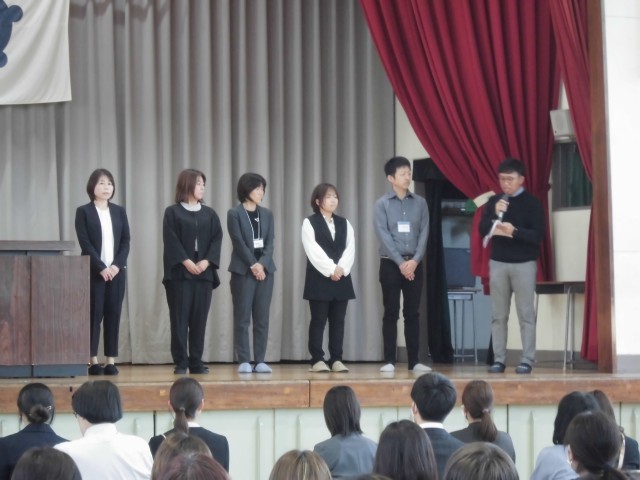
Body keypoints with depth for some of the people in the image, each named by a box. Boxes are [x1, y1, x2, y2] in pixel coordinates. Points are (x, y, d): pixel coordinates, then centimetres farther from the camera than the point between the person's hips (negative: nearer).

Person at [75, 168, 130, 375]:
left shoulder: (119, 211, 12)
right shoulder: (83, 212, 0)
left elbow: (126, 241, 6)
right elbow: (85, 243, -7)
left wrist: (117, 265, -9)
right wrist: (101, 267, -15)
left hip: (116, 270, 3)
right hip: (93, 271, -3)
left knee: (113, 314, 1)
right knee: (94, 314, -5)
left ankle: (111, 361, 3)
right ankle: (93, 361, -2)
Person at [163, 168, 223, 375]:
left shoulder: (209, 214, 13)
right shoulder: (173, 212, 2)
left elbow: (217, 239, 4)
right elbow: (171, 240, -7)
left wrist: (207, 261, -11)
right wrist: (186, 262, -17)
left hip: (204, 272, 4)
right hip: (179, 272, -3)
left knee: (199, 318, 3)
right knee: (180, 318, -3)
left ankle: (196, 362, 8)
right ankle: (181, 363, 0)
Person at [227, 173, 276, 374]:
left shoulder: (267, 214, 12)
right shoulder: (234, 214, -2)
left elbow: (270, 243, 5)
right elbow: (238, 242, -8)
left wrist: (262, 264, -10)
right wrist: (253, 264, -15)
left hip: (265, 269, 4)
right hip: (243, 270, -4)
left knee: (262, 318, 3)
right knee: (242, 317, -3)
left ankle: (260, 361, 6)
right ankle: (244, 361, 0)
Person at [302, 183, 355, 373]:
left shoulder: (344, 223, 14)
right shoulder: (310, 223, 0)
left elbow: (350, 249, 5)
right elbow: (313, 251, -11)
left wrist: (341, 268, -11)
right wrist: (331, 269, -16)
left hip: (342, 278, 4)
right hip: (319, 278, -4)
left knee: (338, 321, 4)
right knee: (318, 320, -2)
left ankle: (336, 359, 6)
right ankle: (317, 360, 0)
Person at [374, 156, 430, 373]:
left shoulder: (420, 203, 7)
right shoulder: (382, 204, -2)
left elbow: (424, 233, 2)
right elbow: (383, 235, -9)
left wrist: (415, 260, -11)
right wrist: (401, 262, -15)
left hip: (414, 264, 2)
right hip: (391, 264, -2)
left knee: (412, 313, 5)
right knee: (391, 313, 0)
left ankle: (414, 360, 8)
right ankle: (389, 361, 3)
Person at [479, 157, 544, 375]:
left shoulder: (531, 203, -2)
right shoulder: (494, 201, 8)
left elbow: (538, 235, -9)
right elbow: (482, 229, 1)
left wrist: (514, 232, -23)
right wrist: (495, 215, -16)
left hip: (524, 263, -3)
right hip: (498, 262, 3)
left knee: (526, 314, -4)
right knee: (498, 315, 3)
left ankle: (527, 360, -3)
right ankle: (499, 359, 6)